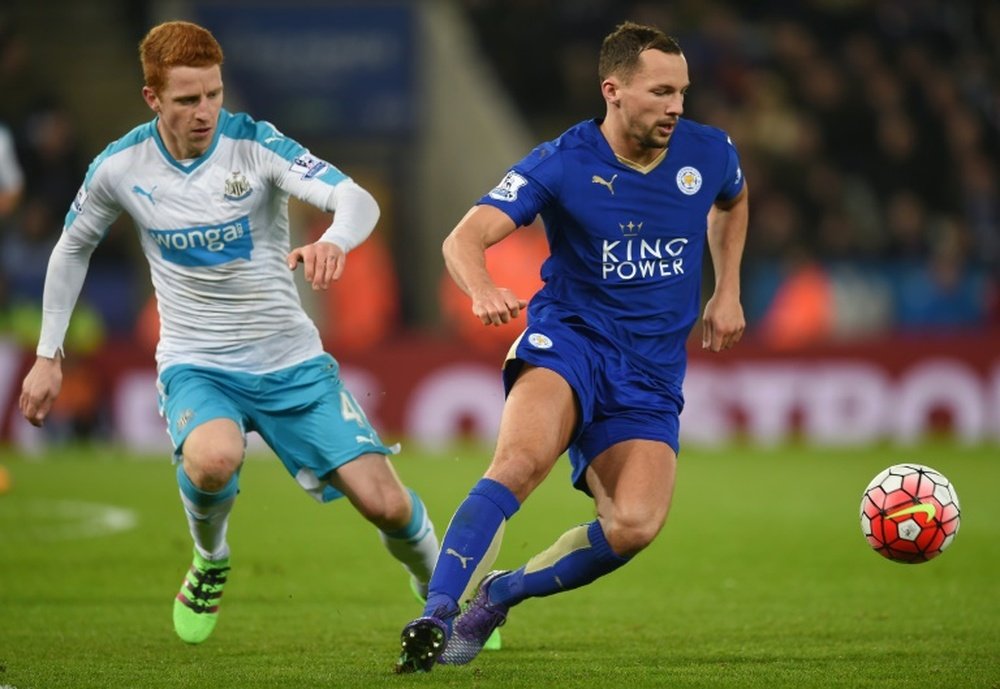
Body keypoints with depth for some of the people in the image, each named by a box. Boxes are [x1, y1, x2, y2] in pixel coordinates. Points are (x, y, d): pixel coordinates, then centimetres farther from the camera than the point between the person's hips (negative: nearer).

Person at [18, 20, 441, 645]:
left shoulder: (255, 144, -14)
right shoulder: (121, 167, -7)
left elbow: (358, 200, -27)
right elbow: (73, 248, 12)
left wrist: (335, 241, -50)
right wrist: (48, 355, 13)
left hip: (292, 362, 0)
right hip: (196, 365, 0)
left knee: (385, 503, -9)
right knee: (213, 459, -36)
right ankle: (210, 562, 0)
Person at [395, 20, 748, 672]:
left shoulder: (708, 152, 2)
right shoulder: (562, 164, -10)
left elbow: (731, 201, 29)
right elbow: (465, 238, -19)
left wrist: (728, 291, 20)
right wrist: (483, 291, -41)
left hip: (650, 378, 3)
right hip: (568, 340, -3)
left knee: (635, 526, -21)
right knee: (522, 458, -35)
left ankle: (498, 594, 2)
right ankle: (436, 617, -33)